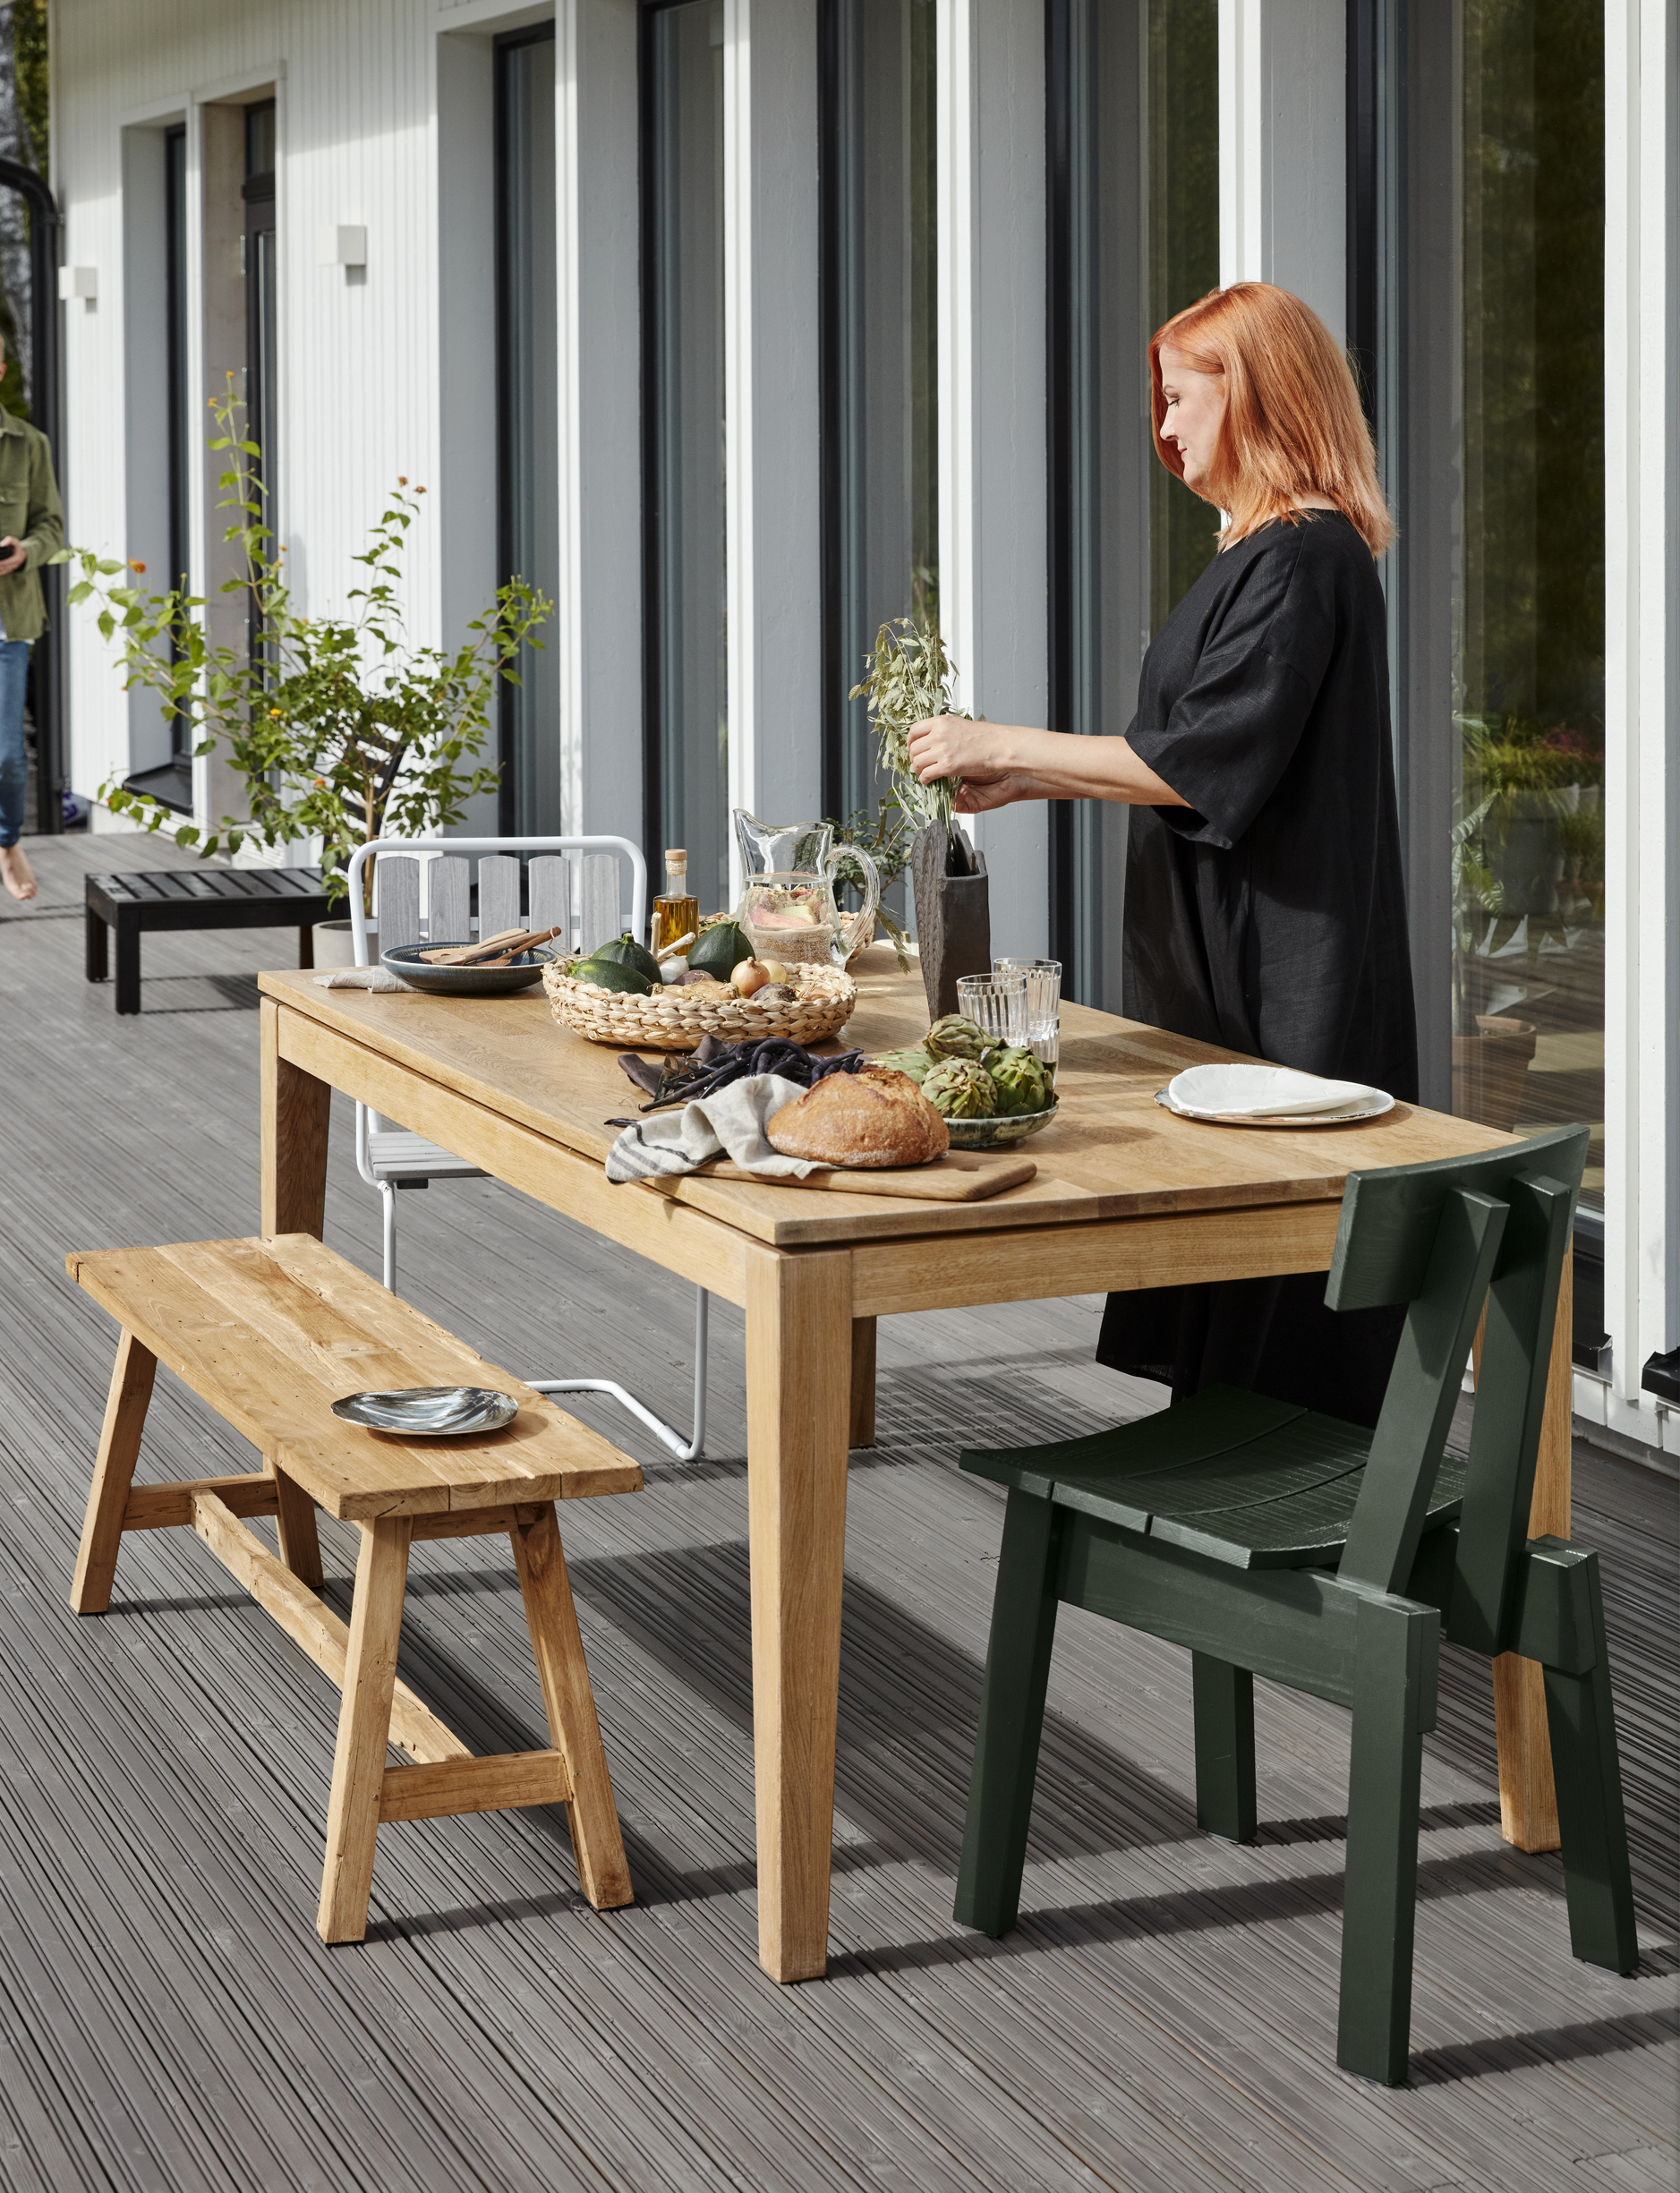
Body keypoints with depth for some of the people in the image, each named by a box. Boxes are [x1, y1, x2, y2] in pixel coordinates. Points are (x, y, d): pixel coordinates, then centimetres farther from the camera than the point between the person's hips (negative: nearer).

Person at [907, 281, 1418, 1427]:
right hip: (1222, 960, 10)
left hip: (1287, 985, -10)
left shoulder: (1306, 558, -16)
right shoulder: (1261, 550, 16)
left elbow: (1205, 762, -21)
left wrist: (1005, 746, -15)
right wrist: (1028, 777, 14)